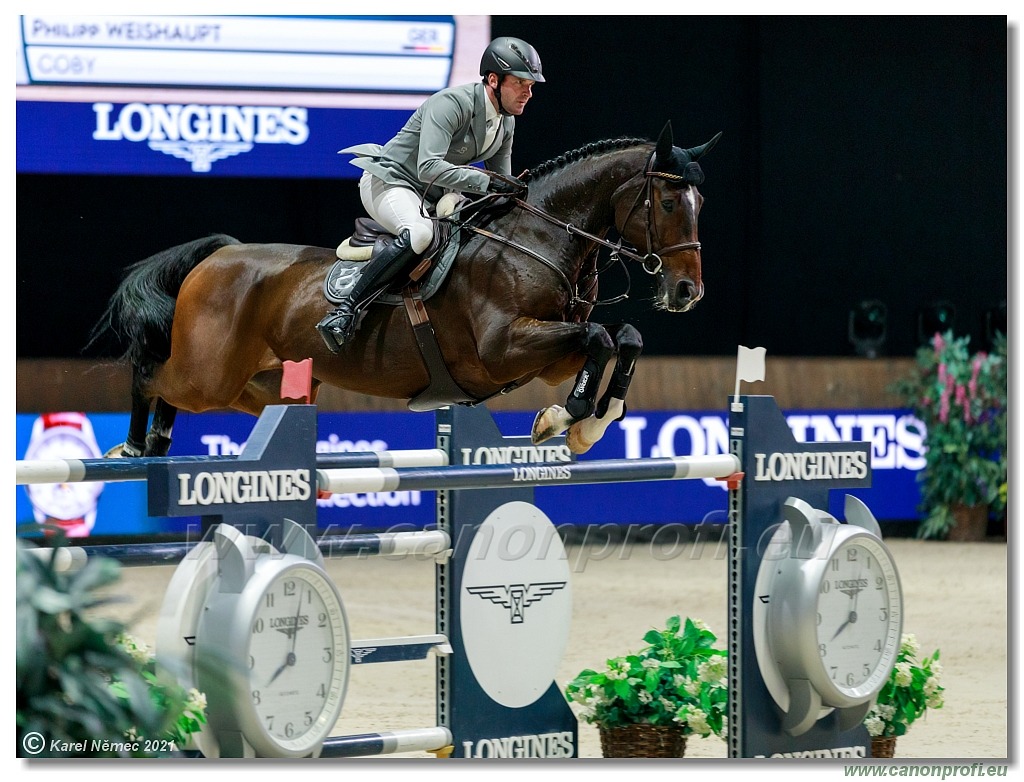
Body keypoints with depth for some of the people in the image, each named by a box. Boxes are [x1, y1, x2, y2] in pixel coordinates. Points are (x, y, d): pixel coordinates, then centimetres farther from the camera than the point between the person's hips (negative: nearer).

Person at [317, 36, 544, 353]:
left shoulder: (506, 122, 5)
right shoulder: (451, 103, -23)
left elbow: (502, 184, 13)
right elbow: (429, 167, -34)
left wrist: (517, 190, -10)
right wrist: (487, 183, -37)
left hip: (433, 196, 10)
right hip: (389, 181, -10)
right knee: (420, 233, -38)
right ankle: (345, 311, -38)